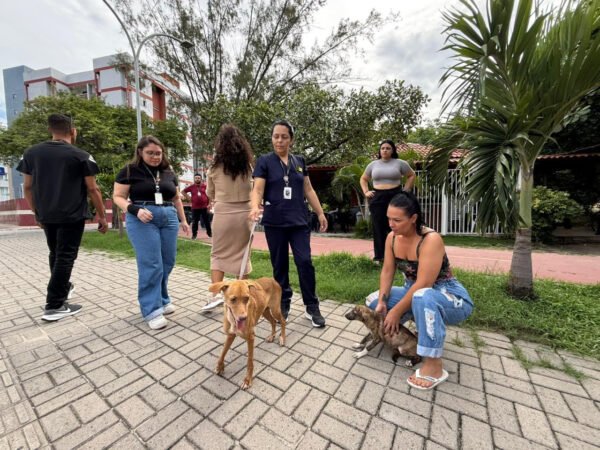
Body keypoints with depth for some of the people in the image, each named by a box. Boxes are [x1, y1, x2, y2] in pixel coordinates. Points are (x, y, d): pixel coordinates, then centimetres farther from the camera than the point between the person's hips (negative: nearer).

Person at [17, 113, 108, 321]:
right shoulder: (81, 156, -9)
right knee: (65, 257, 0)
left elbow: (27, 187, 10)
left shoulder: (31, 153, 6)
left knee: (55, 253, 21)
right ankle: (54, 306, 3)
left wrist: (37, 212, 20)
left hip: (46, 216, 6)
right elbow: (92, 190, -10)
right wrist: (102, 216, -3)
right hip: (72, 215, -5)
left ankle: (63, 288, 38)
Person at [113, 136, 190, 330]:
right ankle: (152, 310, 2)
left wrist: (183, 220, 18)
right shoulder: (129, 171, 1)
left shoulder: (169, 172, 13)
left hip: (169, 219, 5)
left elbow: (176, 198, 20)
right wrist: (135, 210, -19)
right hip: (143, 221, -4)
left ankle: (162, 300, 25)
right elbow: (118, 197, -1)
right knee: (151, 265, -7)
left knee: (167, 263, 7)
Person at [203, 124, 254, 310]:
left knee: (218, 254, 13)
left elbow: (210, 195, 12)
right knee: (242, 254, 12)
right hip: (244, 214, 2)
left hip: (223, 214, -1)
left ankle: (216, 294, 5)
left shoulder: (215, 167, -2)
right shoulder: (248, 166, 0)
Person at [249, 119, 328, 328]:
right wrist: (255, 207, -30)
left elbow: (308, 189, 13)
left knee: (305, 261, -3)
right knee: (279, 265, 8)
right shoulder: (264, 161, 1)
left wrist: (320, 213, 9)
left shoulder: (299, 161, 11)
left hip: (299, 220, 2)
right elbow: (258, 189, -10)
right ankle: (283, 304, 26)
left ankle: (312, 307, 12)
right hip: (274, 222, -1)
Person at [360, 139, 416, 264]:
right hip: (377, 198, 2)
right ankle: (378, 257, 10)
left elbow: (412, 175, 12)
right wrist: (366, 192, 7)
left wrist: (405, 190, 2)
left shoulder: (400, 163, 5)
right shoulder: (373, 164, 11)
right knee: (378, 228, 3)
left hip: (395, 197, -1)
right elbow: (363, 179, 21)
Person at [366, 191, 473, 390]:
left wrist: (396, 311, -26)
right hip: (414, 293, 7)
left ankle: (434, 366, -25)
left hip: (450, 297, -6)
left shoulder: (431, 240, -27)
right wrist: (382, 301, -18)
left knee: (423, 297, -41)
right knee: (373, 301, -4)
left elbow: (423, 284, -31)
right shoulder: (392, 238, -7)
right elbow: (387, 272, -6)